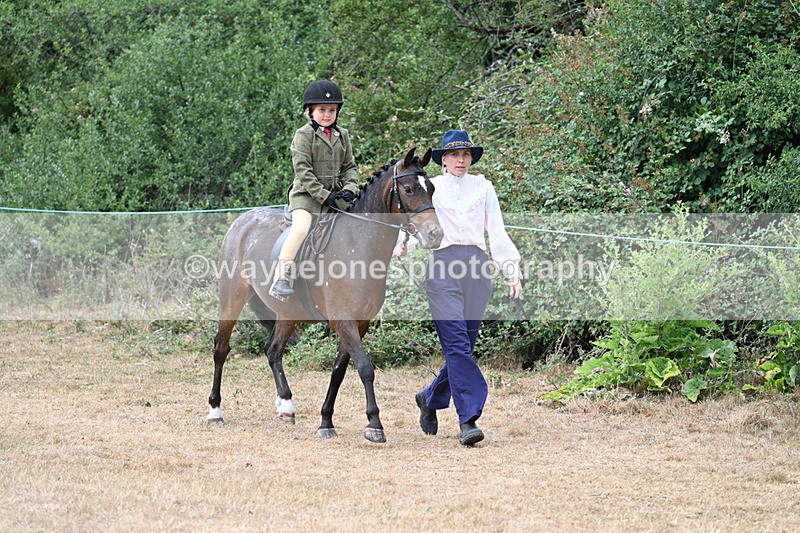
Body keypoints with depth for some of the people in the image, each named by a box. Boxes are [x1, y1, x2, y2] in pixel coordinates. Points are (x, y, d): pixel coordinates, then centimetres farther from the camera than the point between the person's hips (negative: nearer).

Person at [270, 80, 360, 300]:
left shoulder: (342, 135, 14)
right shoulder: (304, 135, -4)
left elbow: (349, 167, 15)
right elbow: (303, 170, -11)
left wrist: (349, 189, -5)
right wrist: (324, 196, -17)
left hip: (335, 194, 6)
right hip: (306, 194, -6)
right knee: (301, 226, -29)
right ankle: (281, 276, -32)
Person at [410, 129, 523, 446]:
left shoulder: (483, 188, 14)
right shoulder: (430, 187, 10)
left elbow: (497, 232, 12)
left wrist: (513, 272, 4)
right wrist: (402, 243, -21)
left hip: (477, 266, 3)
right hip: (442, 266, -3)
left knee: (465, 345, 5)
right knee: (457, 344, -12)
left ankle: (430, 398, 29)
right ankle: (468, 419, -16)